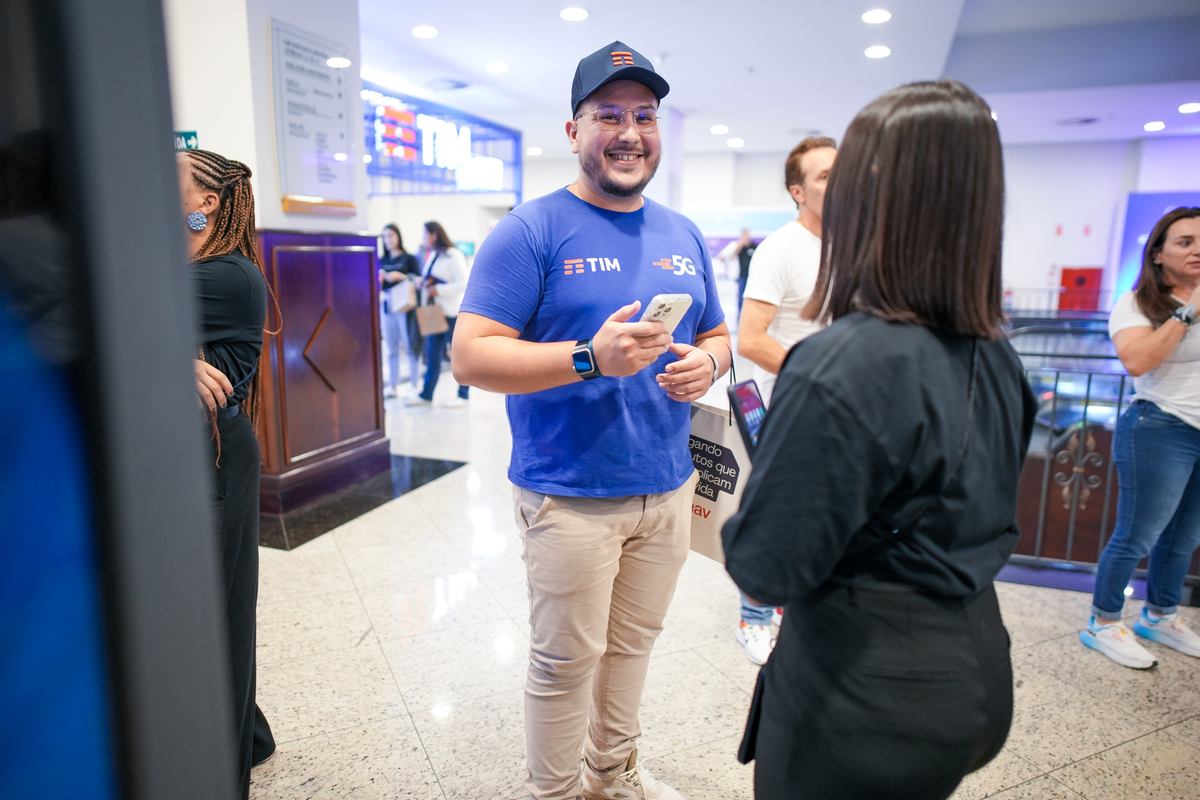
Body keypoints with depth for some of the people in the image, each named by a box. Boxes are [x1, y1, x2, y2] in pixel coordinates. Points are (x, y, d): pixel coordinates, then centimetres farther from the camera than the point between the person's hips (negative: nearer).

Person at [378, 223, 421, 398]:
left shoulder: (408, 258, 2)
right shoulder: (382, 261, 12)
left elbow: (419, 280, -3)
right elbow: (378, 284, 15)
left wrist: (401, 276, -15)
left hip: (405, 306, -4)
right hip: (387, 307, 4)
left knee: (410, 347, -3)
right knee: (392, 349, 6)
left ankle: (414, 385, 3)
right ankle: (391, 385, 11)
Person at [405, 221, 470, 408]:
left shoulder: (453, 256, -12)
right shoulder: (432, 255, 13)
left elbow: (463, 283, -18)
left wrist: (438, 290, -18)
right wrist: (424, 282, 1)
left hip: (452, 312, -8)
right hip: (435, 311, 8)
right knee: (432, 354, 10)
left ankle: (463, 394, 13)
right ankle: (426, 394, 17)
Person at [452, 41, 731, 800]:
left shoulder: (684, 236, 10)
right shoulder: (532, 231, -9)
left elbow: (718, 335, 19)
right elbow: (471, 356, -15)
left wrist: (706, 364, -6)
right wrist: (590, 357, -26)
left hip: (669, 488, 6)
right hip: (571, 495, -5)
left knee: (632, 644, 20)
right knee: (567, 661, 8)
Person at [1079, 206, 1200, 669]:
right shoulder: (1137, 303, -4)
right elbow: (1136, 360, -22)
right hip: (1162, 431, -6)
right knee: (1136, 537, -1)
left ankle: (1159, 617, 31)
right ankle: (1103, 624, 14)